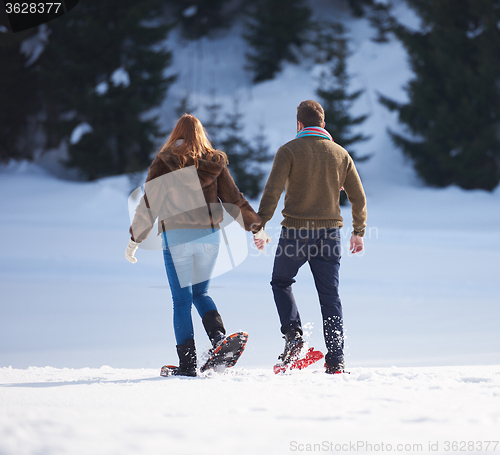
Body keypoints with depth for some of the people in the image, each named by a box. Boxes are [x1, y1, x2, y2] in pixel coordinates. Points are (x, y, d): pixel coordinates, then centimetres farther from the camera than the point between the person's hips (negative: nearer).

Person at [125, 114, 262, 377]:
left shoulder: (163, 163, -2)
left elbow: (148, 205, -2)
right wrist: (255, 226, 17)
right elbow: (233, 199, 8)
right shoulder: (214, 162, 7)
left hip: (177, 236, -3)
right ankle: (219, 337, -6)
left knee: (181, 299, 1)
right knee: (200, 292, 19)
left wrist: (134, 240, 5)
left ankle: (187, 362, -2)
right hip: (210, 235, 4)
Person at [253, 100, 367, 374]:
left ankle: (293, 334, -1)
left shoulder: (290, 151, -4)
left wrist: (259, 226, -11)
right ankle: (336, 360, 2)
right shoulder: (340, 154, 8)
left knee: (281, 282, 19)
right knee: (330, 296, 7)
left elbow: (272, 191, -13)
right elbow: (358, 198, 10)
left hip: (296, 232, -3)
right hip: (329, 233, 3)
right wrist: (358, 232, 21)